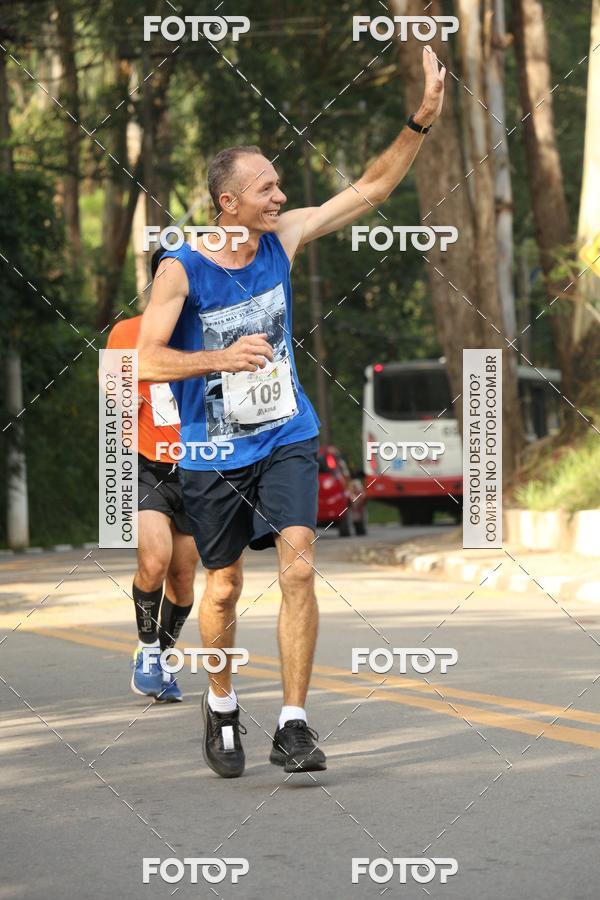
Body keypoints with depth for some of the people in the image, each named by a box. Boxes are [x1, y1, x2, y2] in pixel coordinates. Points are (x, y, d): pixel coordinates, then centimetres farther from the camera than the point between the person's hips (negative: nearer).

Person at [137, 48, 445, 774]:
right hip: (213, 452, -2)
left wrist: (422, 121, -7)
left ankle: (293, 725, -11)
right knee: (223, 589, 8)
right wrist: (222, 358, -32)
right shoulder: (181, 270, -14)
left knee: (298, 567, -15)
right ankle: (221, 706, 35)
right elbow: (146, 360, -19)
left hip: (286, 439, 3)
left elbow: (370, 188, 3)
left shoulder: (283, 238, -2)